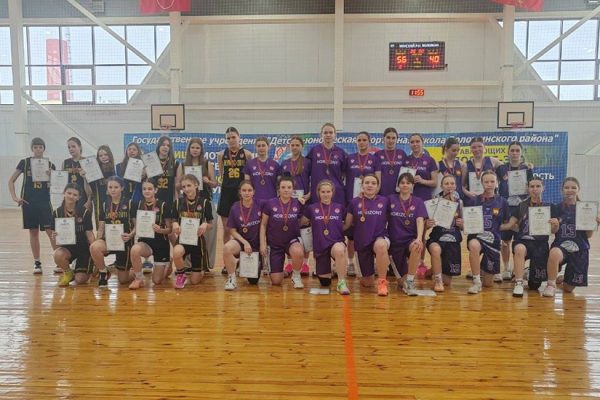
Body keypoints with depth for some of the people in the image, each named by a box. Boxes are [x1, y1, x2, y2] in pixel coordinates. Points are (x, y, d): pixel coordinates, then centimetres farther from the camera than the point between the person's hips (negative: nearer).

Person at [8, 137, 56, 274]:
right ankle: (37, 263, 14)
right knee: (33, 232, 7)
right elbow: (11, 181, 7)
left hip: (45, 202, 0)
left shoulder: (50, 165, 4)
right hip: (29, 202, 1)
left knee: (51, 231, -7)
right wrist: (14, 197, -2)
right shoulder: (24, 162, 2)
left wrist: (51, 176, -14)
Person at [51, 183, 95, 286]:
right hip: (67, 247, 2)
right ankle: (68, 273, -1)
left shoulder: (85, 212, -10)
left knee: (80, 280, -12)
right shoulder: (57, 213, -3)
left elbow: (89, 234, -8)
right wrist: (55, 237, -24)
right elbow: (54, 233, 0)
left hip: (83, 248, -2)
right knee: (58, 255, -34)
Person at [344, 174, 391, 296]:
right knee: (368, 283, 5)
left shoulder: (384, 201, 1)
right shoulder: (354, 202, 1)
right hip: (362, 241, 1)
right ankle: (366, 278, 45)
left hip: (380, 236, -1)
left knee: (381, 245, -42)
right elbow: (347, 225, 9)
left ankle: (382, 281, -23)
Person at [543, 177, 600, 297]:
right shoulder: (557, 208, 1)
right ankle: (551, 284, -19)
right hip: (560, 246, -1)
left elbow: (588, 235, 2)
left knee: (568, 289, 5)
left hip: (579, 249, 1)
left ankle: (563, 279, 42)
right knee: (554, 253, -40)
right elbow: (553, 231, 2)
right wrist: (555, 225, -19)